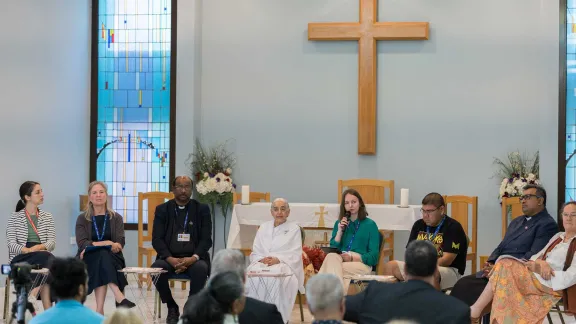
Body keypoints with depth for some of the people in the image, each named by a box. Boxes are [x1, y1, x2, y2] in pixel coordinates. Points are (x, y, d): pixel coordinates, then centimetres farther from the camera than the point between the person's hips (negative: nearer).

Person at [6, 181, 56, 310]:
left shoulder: (47, 217, 17)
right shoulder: (15, 218, 7)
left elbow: (52, 242, 5)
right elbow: (11, 244, -4)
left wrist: (38, 247, -18)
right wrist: (28, 250, -24)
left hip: (41, 255, 3)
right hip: (20, 258, -3)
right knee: (46, 257, -36)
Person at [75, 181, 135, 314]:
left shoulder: (116, 218, 12)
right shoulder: (82, 219, 10)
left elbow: (120, 243, -2)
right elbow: (82, 244, -5)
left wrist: (94, 245, -15)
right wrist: (106, 243, -18)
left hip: (112, 258, 1)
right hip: (89, 259, -1)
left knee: (102, 255, -35)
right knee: (102, 254, -35)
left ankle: (100, 309, -48)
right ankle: (119, 297, -54)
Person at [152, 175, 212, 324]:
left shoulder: (202, 209, 8)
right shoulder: (162, 210, 9)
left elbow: (206, 240, 0)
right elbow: (157, 239, 0)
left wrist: (193, 258, -19)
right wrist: (170, 259, -18)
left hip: (193, 259, -1)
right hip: (169, 258, 1)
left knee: (201, 269, -35)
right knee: (156, 268, -32)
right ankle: (172, 308, -9)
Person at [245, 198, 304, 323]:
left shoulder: (294, 228, 9)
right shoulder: (263, 228, 20)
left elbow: (295, 255, 0)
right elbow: (255, 252, 15)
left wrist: (278, 259, -17)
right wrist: (262, 259, -9)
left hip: (285, 265, -3)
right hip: (263, 263, 3)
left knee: (275, 277, -39)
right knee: (253, 275, -33)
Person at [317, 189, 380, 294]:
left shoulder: (370, 225, 10)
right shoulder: (339, 223, 23)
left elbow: (373, 257, 1)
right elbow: (332, 250, 12)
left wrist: (352, 257, -13)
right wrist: (340, 231, 1)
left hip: (361, 263, -3)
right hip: (339, 261, 3)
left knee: (331, 269, -35)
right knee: (331, 256, -36)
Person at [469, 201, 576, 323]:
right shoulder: (558, 236, 23)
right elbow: (536, 257, 15)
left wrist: (539, 266, -16)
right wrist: (540, 263, -12)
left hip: (553, 285, -8)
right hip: (535, 278, 8)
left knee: (505, 266, -23)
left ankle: (475, 310, -20)